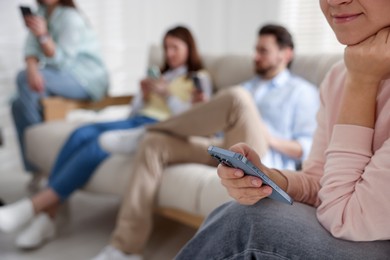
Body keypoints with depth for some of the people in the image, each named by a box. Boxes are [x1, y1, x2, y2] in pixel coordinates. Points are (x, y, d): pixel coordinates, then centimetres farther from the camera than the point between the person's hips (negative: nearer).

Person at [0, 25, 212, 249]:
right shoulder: (161, 75, 33)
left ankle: (33, 206, -34)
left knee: (99, 144, -31)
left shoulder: (200, 78, 16)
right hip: (136, 120, 6)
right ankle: (46, 216, -30)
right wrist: (144, 95, 5)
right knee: (81, 134, -24)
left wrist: (166, 94, -5)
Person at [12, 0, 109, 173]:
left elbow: (62, 60, -22)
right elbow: (31, 48, -5)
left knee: (23, 79, -24)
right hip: (64, 76, 8)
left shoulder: (70, 17, -16)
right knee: (19, 104, -7)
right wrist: (32, 69, -26)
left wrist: (43, 35, -37)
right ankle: (34, 167, -3)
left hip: (87, 80, -8)